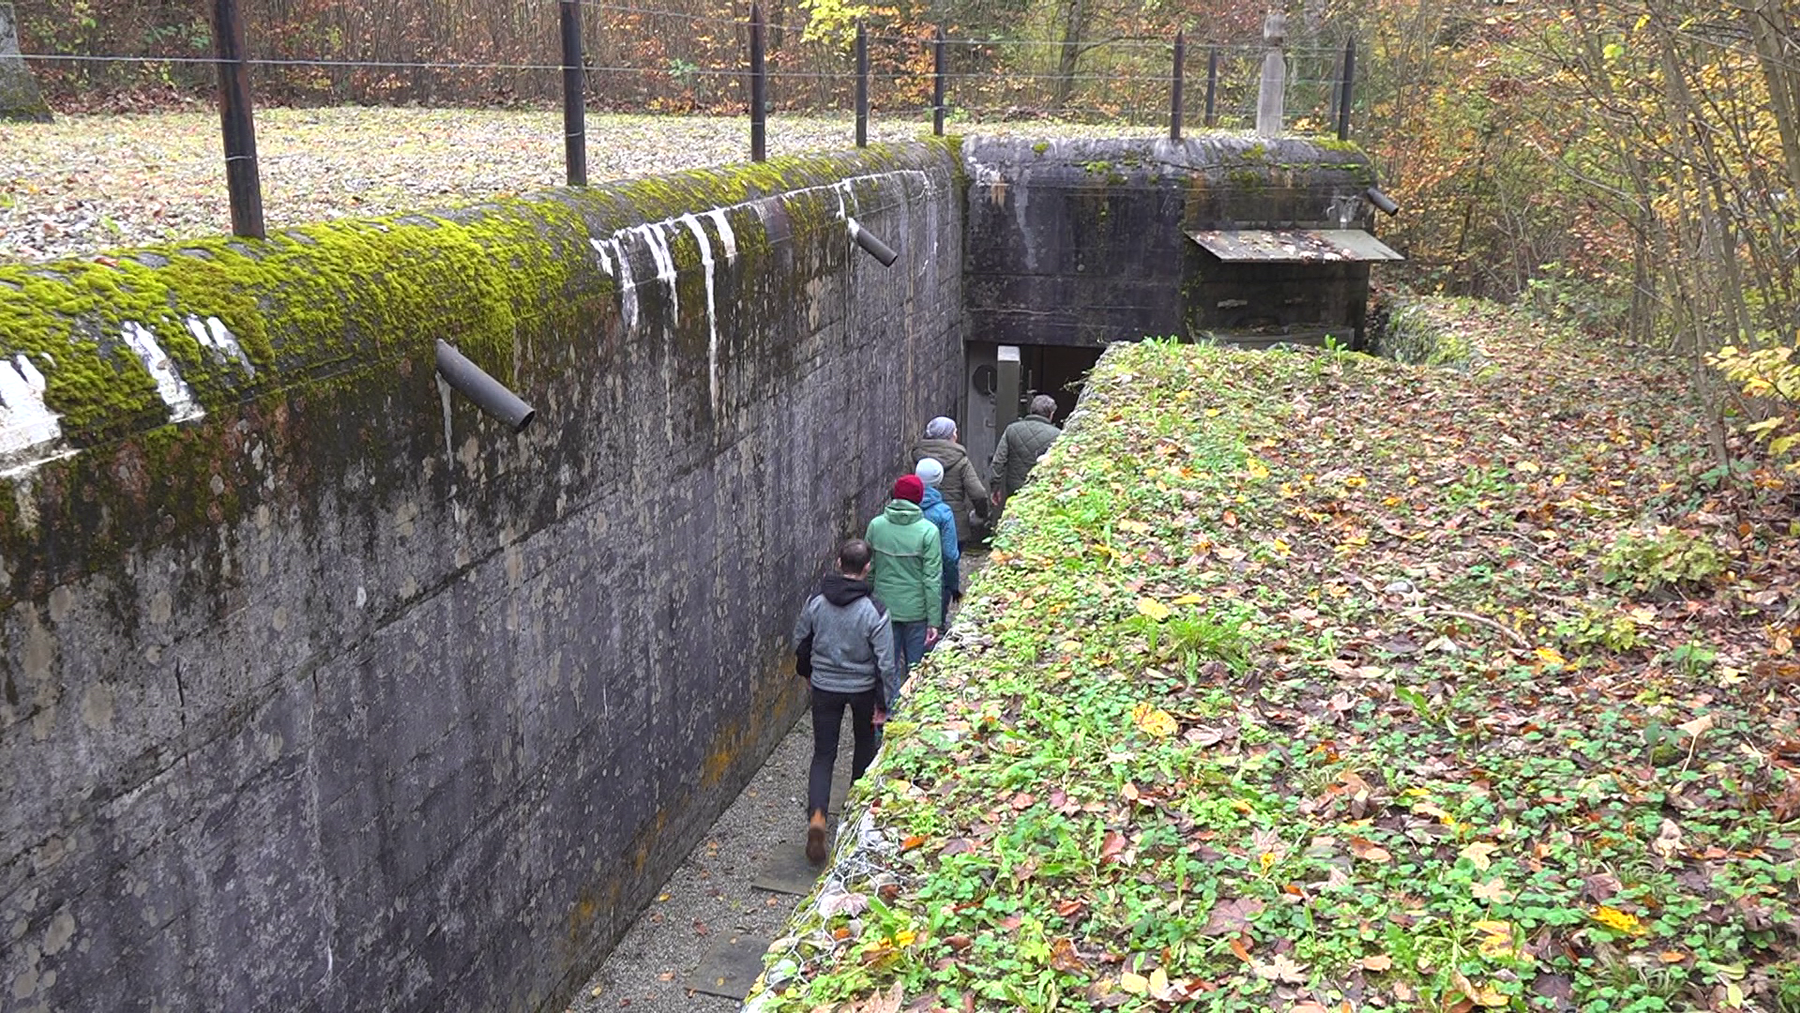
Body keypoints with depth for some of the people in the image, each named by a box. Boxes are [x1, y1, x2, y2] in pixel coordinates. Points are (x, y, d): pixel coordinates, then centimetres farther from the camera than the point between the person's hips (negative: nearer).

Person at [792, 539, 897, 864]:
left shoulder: (816, 602, -10)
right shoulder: (874, 611, -20)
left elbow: (800, 641, 5)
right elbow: (885, 662, -17)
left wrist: (808, 672, 24)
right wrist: (883, 704, -6)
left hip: (824, 687, 2)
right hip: (862, 688, -1)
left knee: (823, 754, 7)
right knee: (864, 742, 25)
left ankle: (816, 816, -12)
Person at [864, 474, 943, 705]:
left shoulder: (876, 525, -5)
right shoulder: (928, 531, -14)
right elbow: (932, 579, -13)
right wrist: (934, 621, -9)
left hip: (884, 608, 3)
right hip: (916, 611, -3)